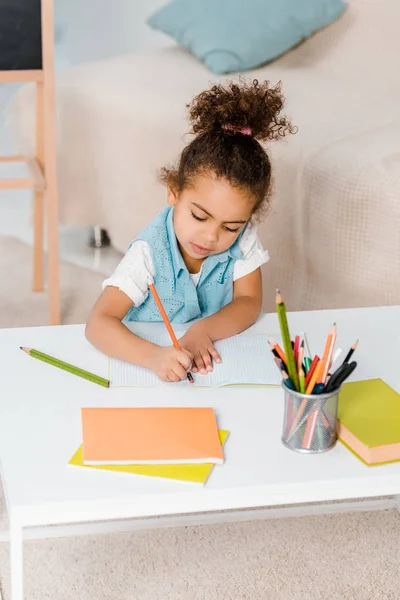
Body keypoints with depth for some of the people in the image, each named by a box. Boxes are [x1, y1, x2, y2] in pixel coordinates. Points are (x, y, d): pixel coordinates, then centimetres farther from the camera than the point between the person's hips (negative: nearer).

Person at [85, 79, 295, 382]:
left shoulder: (243, 239, -9)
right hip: (152, 378, -2)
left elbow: (249, 302, -6)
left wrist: (203, 330, -25)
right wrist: (154, 355, -43)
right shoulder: (149, 253, -21)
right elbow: (98, 324, -26)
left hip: (214, 365, 3)